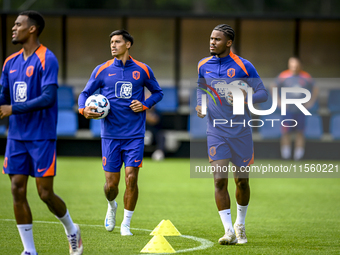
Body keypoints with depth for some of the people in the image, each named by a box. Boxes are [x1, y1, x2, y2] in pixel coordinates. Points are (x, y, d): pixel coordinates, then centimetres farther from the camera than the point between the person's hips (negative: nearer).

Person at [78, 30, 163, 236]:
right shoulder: (102, 70, 3)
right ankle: (112, 207, 35)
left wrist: (145, 105, -3)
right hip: (111, 135, 0)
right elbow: (85, 93, 7)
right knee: (111, 184, 0)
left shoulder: (142, 70, 3)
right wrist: (84, 109, -14)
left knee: (131, 179, -9)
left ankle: (126, 224, 6)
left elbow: (158, 92, 16)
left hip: (135, 135, 0)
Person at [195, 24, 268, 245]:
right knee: (220, 181, -11)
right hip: (216, 131, 1)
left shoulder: (243, 66, -8)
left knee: (242, 181, 9)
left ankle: (240, 224, 31)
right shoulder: (203, 66, 3)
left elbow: (263, 93, -4)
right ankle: (229, 231, -11)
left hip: (241, 130, -1)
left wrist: (245, 98, -22)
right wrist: (199, 105, 3)